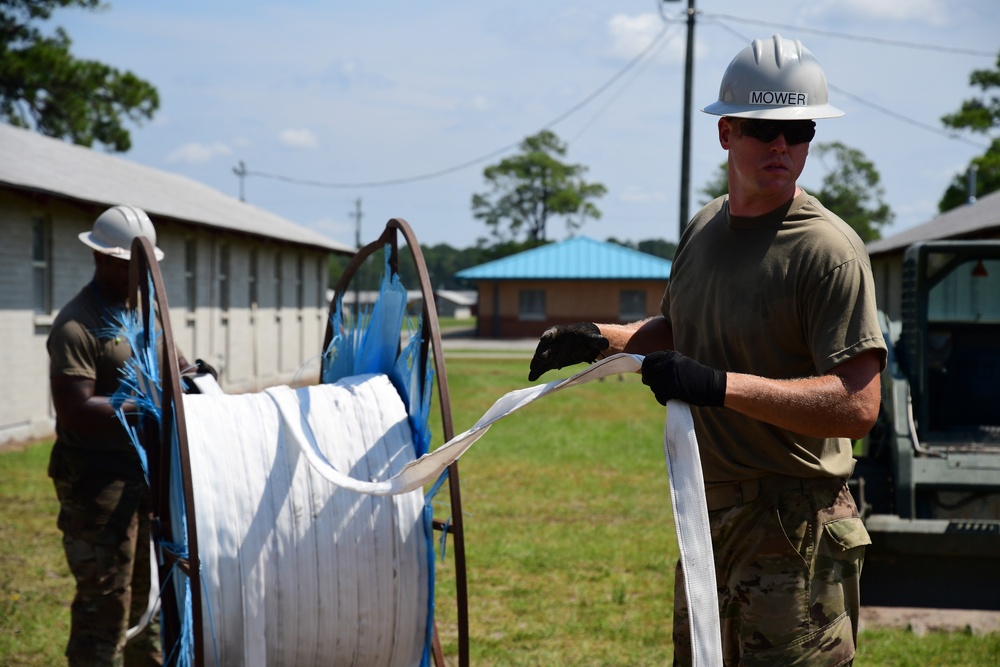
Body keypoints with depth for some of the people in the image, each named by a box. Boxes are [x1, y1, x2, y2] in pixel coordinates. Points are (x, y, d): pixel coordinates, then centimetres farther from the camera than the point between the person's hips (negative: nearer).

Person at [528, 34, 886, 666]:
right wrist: (600, 339, 12)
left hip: (794, 533, -8)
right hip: (706, 514, 8)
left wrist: (719, 386, -29)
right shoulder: (704, 228, 11)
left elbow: (858, 406, -24)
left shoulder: (828, 249, -16)